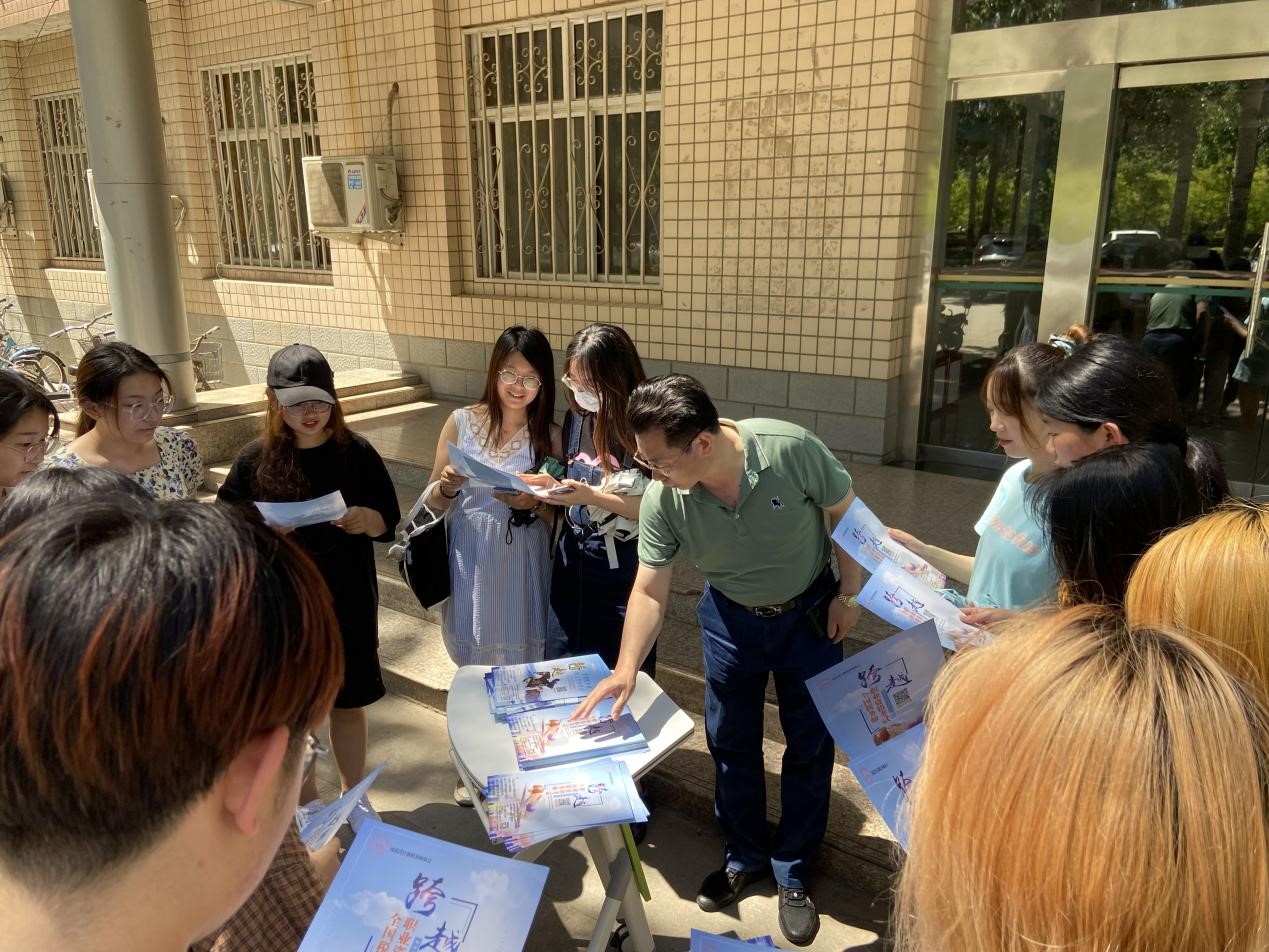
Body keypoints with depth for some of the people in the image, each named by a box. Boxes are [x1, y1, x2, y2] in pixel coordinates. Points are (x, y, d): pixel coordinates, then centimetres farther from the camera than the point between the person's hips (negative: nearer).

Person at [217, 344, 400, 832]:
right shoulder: (256, 459, -6)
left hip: (347, 600, 1)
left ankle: (354, 796, 34)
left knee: (348, 703, 13)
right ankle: (307, 801, 34)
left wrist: (365, 520, -22)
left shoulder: (356, 452, -5)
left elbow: (389, 522, 0)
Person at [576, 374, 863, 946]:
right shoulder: (662, 500, -25)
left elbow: (846, 514, -15)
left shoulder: (792, 450, -32)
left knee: (809, 746, 8)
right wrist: (626, 668, -26)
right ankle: (744, 856, 37)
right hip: (731, 618, 2)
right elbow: (649, 590, -16)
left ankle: (792, 872, 29)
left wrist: (849, 593, -11)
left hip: (809, 613, -1)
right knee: (731, 744, 13)